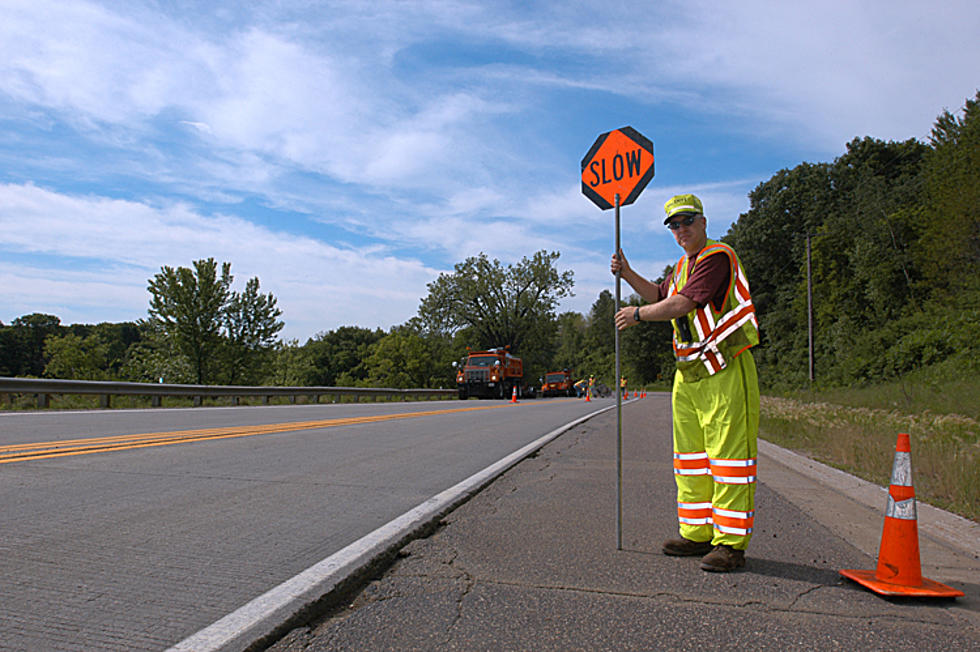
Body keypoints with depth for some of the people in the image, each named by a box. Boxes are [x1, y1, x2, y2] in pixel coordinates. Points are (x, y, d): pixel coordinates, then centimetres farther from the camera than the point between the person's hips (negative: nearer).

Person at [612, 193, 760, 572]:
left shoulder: (717, 257, -10)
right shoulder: (684, 265, 21)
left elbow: (682, 305, -19)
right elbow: (661, 296, 34)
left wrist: (638, 314, -6)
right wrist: (627, 274, 21)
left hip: (724, 371, -10)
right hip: (688, 373, 10)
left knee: (728, 453, -5)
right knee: (690, 454, 11)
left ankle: (730, 543, 1)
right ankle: (697, 533, 21)